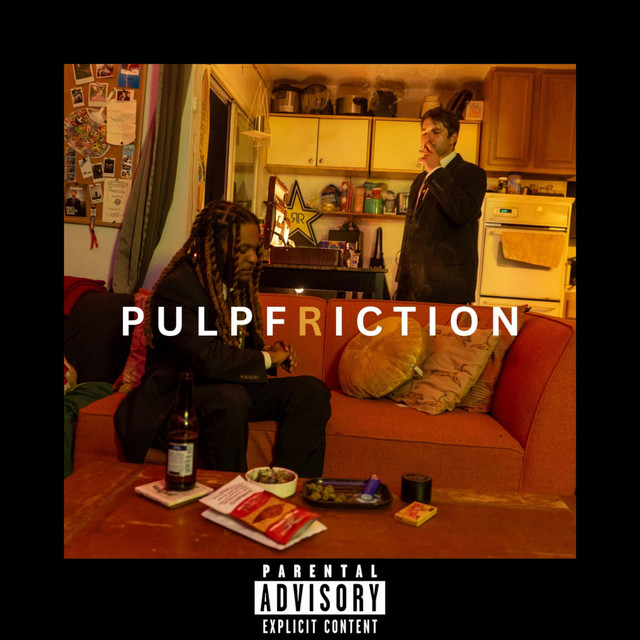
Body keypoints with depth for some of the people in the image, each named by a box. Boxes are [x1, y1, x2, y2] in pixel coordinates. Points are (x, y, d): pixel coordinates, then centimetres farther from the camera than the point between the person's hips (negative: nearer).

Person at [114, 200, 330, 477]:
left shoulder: (238, 284, 8)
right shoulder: (177, 288, -19)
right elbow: (207, 360, -30)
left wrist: (273, 352, -5)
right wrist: (267, 359, -15)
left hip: (232, 387, 8)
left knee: (312, 390, -11)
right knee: (230, 398, -39)